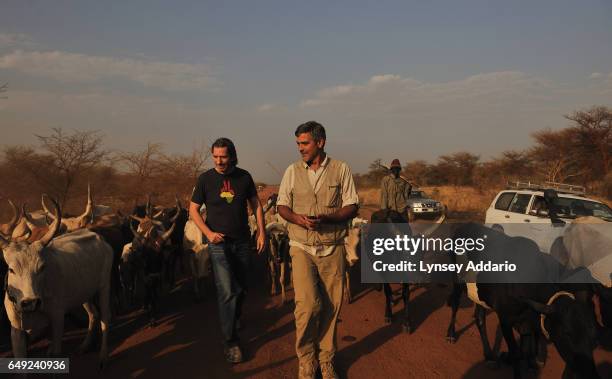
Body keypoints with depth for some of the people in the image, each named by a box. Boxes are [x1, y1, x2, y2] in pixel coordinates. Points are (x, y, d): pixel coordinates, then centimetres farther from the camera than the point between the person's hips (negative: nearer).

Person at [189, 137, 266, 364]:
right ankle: (231, 341, -1)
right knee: (227, 291, -10)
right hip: (219, 243, -3)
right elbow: (193, 210, -1)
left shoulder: (244, 177, 0)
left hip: (242, 242, 3)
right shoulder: (206, 179, -6)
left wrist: (261, 232, 1)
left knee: (240, 288, 16)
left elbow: (256, 205, 8)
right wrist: (209, 233, -14)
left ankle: (234, 321, 42)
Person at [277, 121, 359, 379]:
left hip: (333, 249, 0)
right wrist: (298, 218, -13)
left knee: (331, 307, 4)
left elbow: (352, 207, 0)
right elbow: (282, 206, 9)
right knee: (307, 303, -13)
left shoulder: (341, 169, 0)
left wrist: (326, 218, -19)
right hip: (302, 248, 0)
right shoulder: (292, 171, 5)